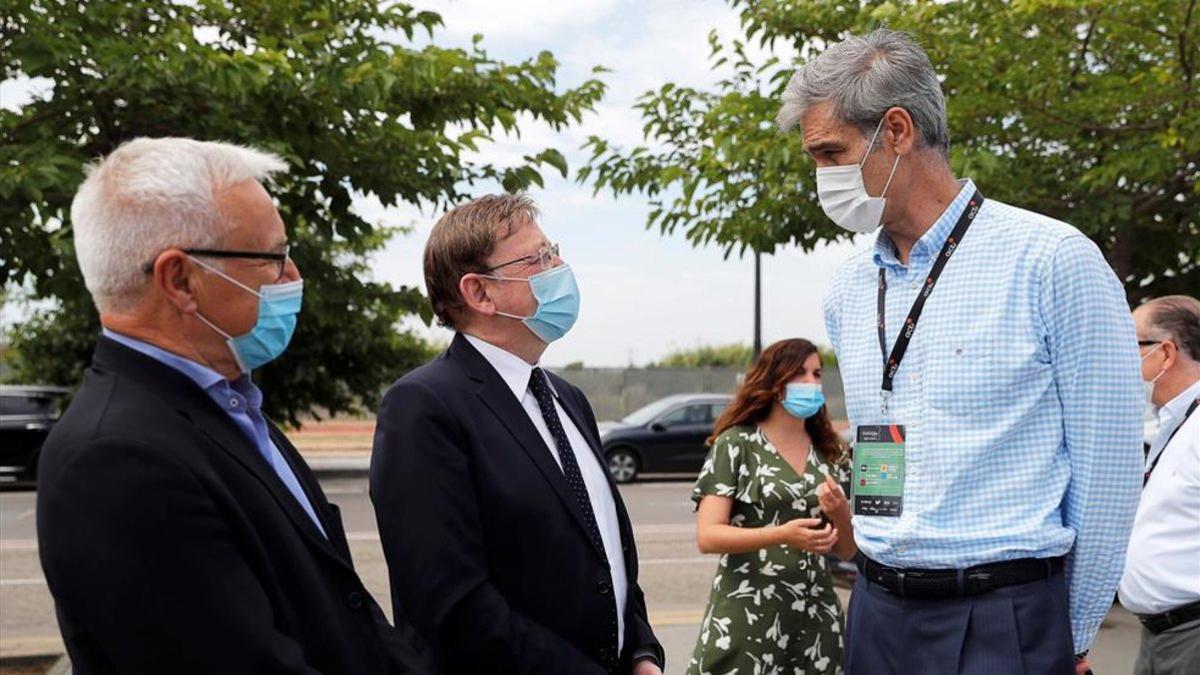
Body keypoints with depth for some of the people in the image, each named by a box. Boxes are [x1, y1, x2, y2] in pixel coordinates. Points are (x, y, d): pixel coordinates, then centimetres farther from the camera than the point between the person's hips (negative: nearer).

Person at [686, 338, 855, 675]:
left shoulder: (831, 455, 10)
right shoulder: (736, 444, -3)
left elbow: (847, 550, 13)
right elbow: (707, 536, -11)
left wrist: (841, 514, -8)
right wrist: (782, 535, -24)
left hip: (815, 619, 4)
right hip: (746, 619, -4)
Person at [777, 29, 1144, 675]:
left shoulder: (1053, 260, -10)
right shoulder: (848, 289, 7)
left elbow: (1108, 468, -7)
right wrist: (885, 588, 15)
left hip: (1004, 620, -5)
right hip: (877, 613, 5)